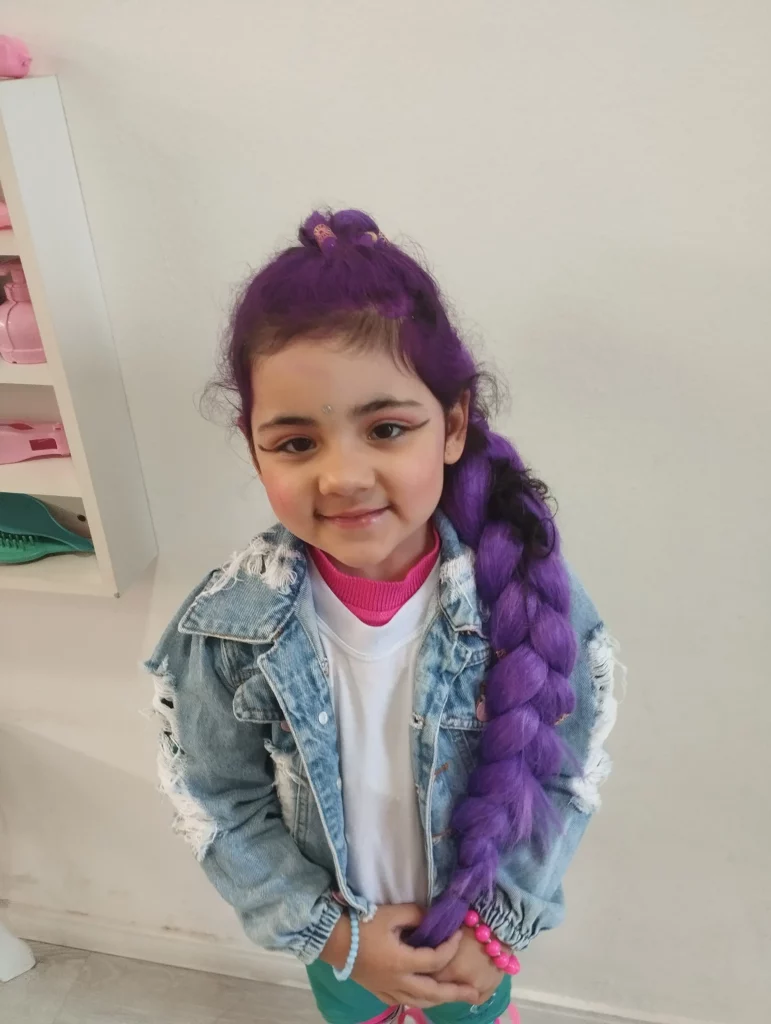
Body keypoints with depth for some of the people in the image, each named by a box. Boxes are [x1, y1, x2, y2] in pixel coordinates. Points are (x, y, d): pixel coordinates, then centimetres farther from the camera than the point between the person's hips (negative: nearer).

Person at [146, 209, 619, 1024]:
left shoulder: (526, 592, -28)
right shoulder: (223, 629, -26)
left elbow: (562, 774, -15)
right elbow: (220, 805, -14)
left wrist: (498, 924, -14)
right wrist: (329, 930, -16)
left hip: (477, 921, 0)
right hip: (336, 924, 1)